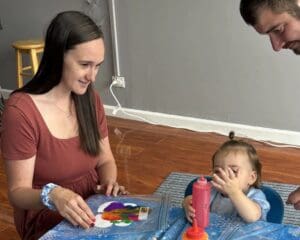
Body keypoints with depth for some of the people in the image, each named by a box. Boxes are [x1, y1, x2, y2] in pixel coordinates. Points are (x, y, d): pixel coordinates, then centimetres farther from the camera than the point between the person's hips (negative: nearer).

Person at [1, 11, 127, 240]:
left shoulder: (90, 98, -2)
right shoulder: (21, 111, -20)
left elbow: (105, 160, 7)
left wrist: (110, 182, -14)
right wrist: (51, 195, -34)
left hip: (95, 210, 6)